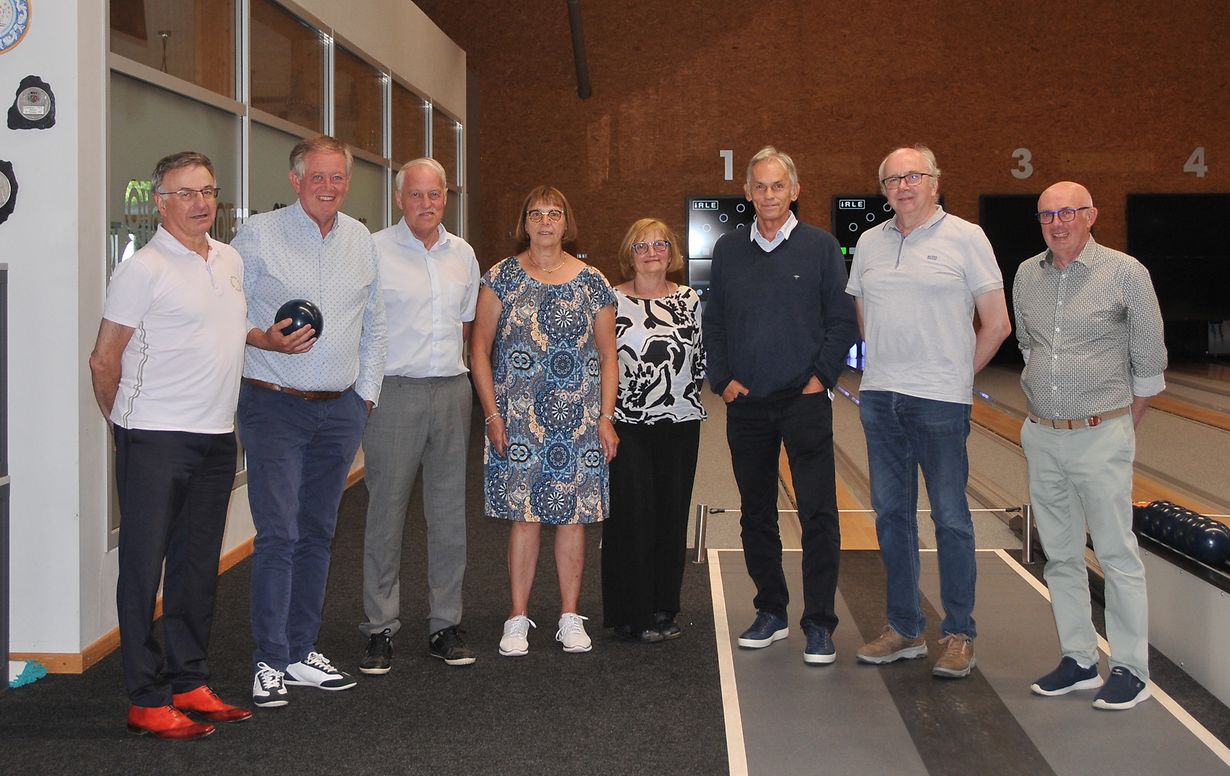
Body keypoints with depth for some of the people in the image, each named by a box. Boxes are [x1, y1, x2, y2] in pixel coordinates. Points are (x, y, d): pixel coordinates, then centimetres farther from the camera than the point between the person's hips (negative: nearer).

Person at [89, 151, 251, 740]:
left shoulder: (231, 261, 11)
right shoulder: (144, 269, -10)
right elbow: (104, 360, -6)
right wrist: (124, 423, 2)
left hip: (217, 437, 7)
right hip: (156, 440, -7)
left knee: (198, 565, 12)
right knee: (144, 566, -1)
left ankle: (189, 683, 22)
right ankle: (146, 700, 5)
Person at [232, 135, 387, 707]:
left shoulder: (361, 241, 11)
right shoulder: (257, 236, -4)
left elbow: (373, 326, 18)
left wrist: (366, 394, 13)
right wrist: (262, 339, -20)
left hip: (341, 409, 5)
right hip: (275, 405, -5)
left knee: (317, 533, 10)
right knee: (278, 534, -8)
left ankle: (301, 653, 20)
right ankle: (269, 662, 1)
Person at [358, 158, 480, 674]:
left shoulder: (462, 254, 12)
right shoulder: (374, 250, -2)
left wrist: (447, 362, 12)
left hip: (452, 392, 4)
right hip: (393, 393, -4)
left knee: (450, 514, 7)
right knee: (385, 514, -1)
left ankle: (445, 624, 17)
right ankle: (380, 628, 9)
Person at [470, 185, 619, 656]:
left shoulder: (592, 283, 8)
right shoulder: (502, 278, 4)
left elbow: (608, 356, 10)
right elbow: (480, 349, 4)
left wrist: (606, 417, 2)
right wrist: (492, 413, -4)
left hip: (580, 420, 1)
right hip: (518, 420, -1)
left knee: (573, 514, 4)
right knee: (524, 514, -1)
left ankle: (570, 617, 14)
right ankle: (518, 618, 9)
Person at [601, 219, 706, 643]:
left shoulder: (689, 300, 9)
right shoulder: (612, 301, 0)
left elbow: (701, 357, 14)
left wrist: (681, 392, 4)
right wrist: (609, 406, -3)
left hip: (680, 422, 3)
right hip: (627, 424, -3)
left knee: (673, 514, 6)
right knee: (631, 515, -2)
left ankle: (664, 609, 18)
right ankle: (632, 615, 7)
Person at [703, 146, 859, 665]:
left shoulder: (820, 247, 0)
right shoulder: (728, 250, 9)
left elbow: (843, 321, 2)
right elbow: (712, 322, 14)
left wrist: (821, 376, -6)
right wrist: (722, 379, 3)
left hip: (804, 402, -3)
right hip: (746, 404, 4)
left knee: (818, 515, -5)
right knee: (756, 514, 10)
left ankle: (819, 626, 1)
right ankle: (771, 613, 22)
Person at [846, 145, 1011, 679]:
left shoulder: (965, 238, -1)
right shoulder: (870, 243, 12)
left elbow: (997, 323, 0)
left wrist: (957, 375, 4)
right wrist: (887, 368, 14)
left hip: (940, 400, -5)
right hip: (879, 395, 5)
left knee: (951, 518, 0)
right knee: (891, 513, 10)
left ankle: (958, 635, 9)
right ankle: (904, 628, 20)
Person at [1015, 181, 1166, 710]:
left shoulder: (1125, 273, -7)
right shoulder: (1026, 275, 7)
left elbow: (1149, 363, 1)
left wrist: (1124, 427, 7)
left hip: (1101, 436, -5)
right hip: (1042, 436, 5)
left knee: (1117, 555, -1)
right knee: (1060, 554, 10)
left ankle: (1131, 670, 8)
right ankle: (1078, 661, 21)